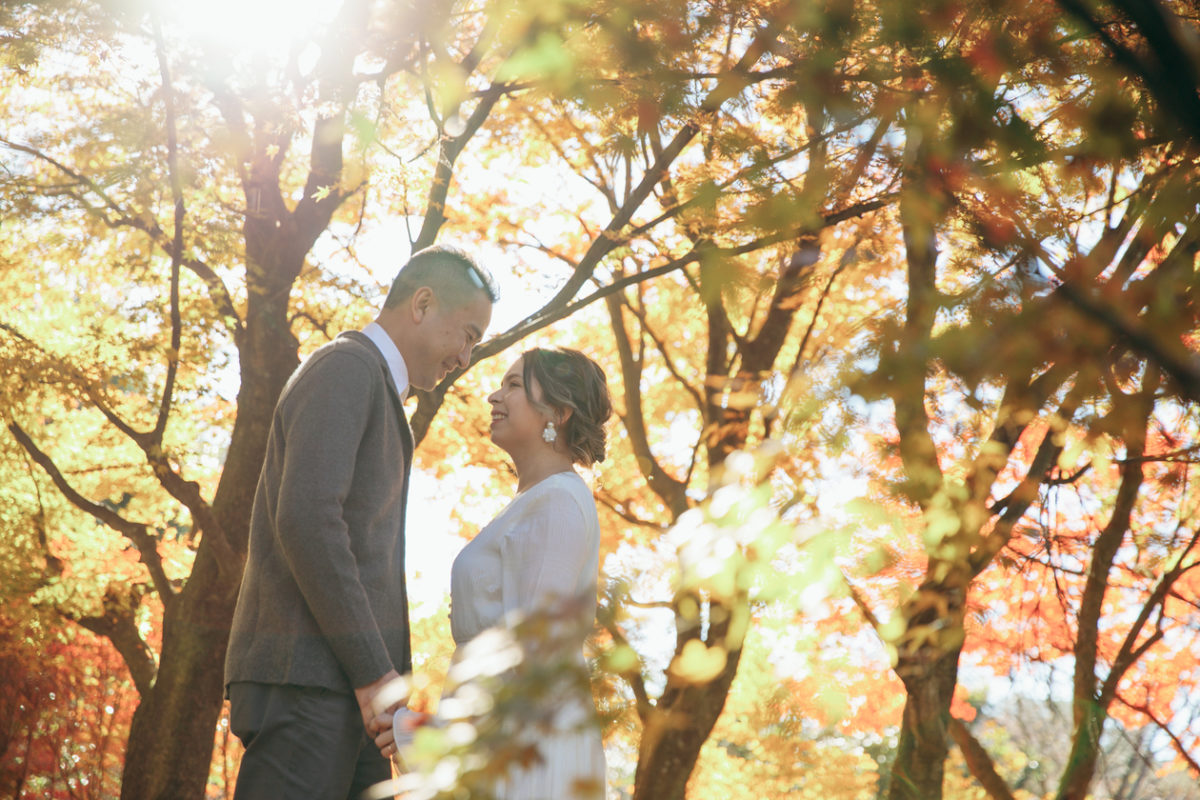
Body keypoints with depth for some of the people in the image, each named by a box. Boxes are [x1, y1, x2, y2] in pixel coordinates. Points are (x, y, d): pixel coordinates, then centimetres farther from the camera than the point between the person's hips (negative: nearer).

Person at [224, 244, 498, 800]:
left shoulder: (374, 390, 28)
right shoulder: (346, 367, -4)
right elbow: (305, 520, -18)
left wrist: (383, 679, 18)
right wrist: (374, 670, -18)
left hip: (343, 687, 10)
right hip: (305, 676, -10)